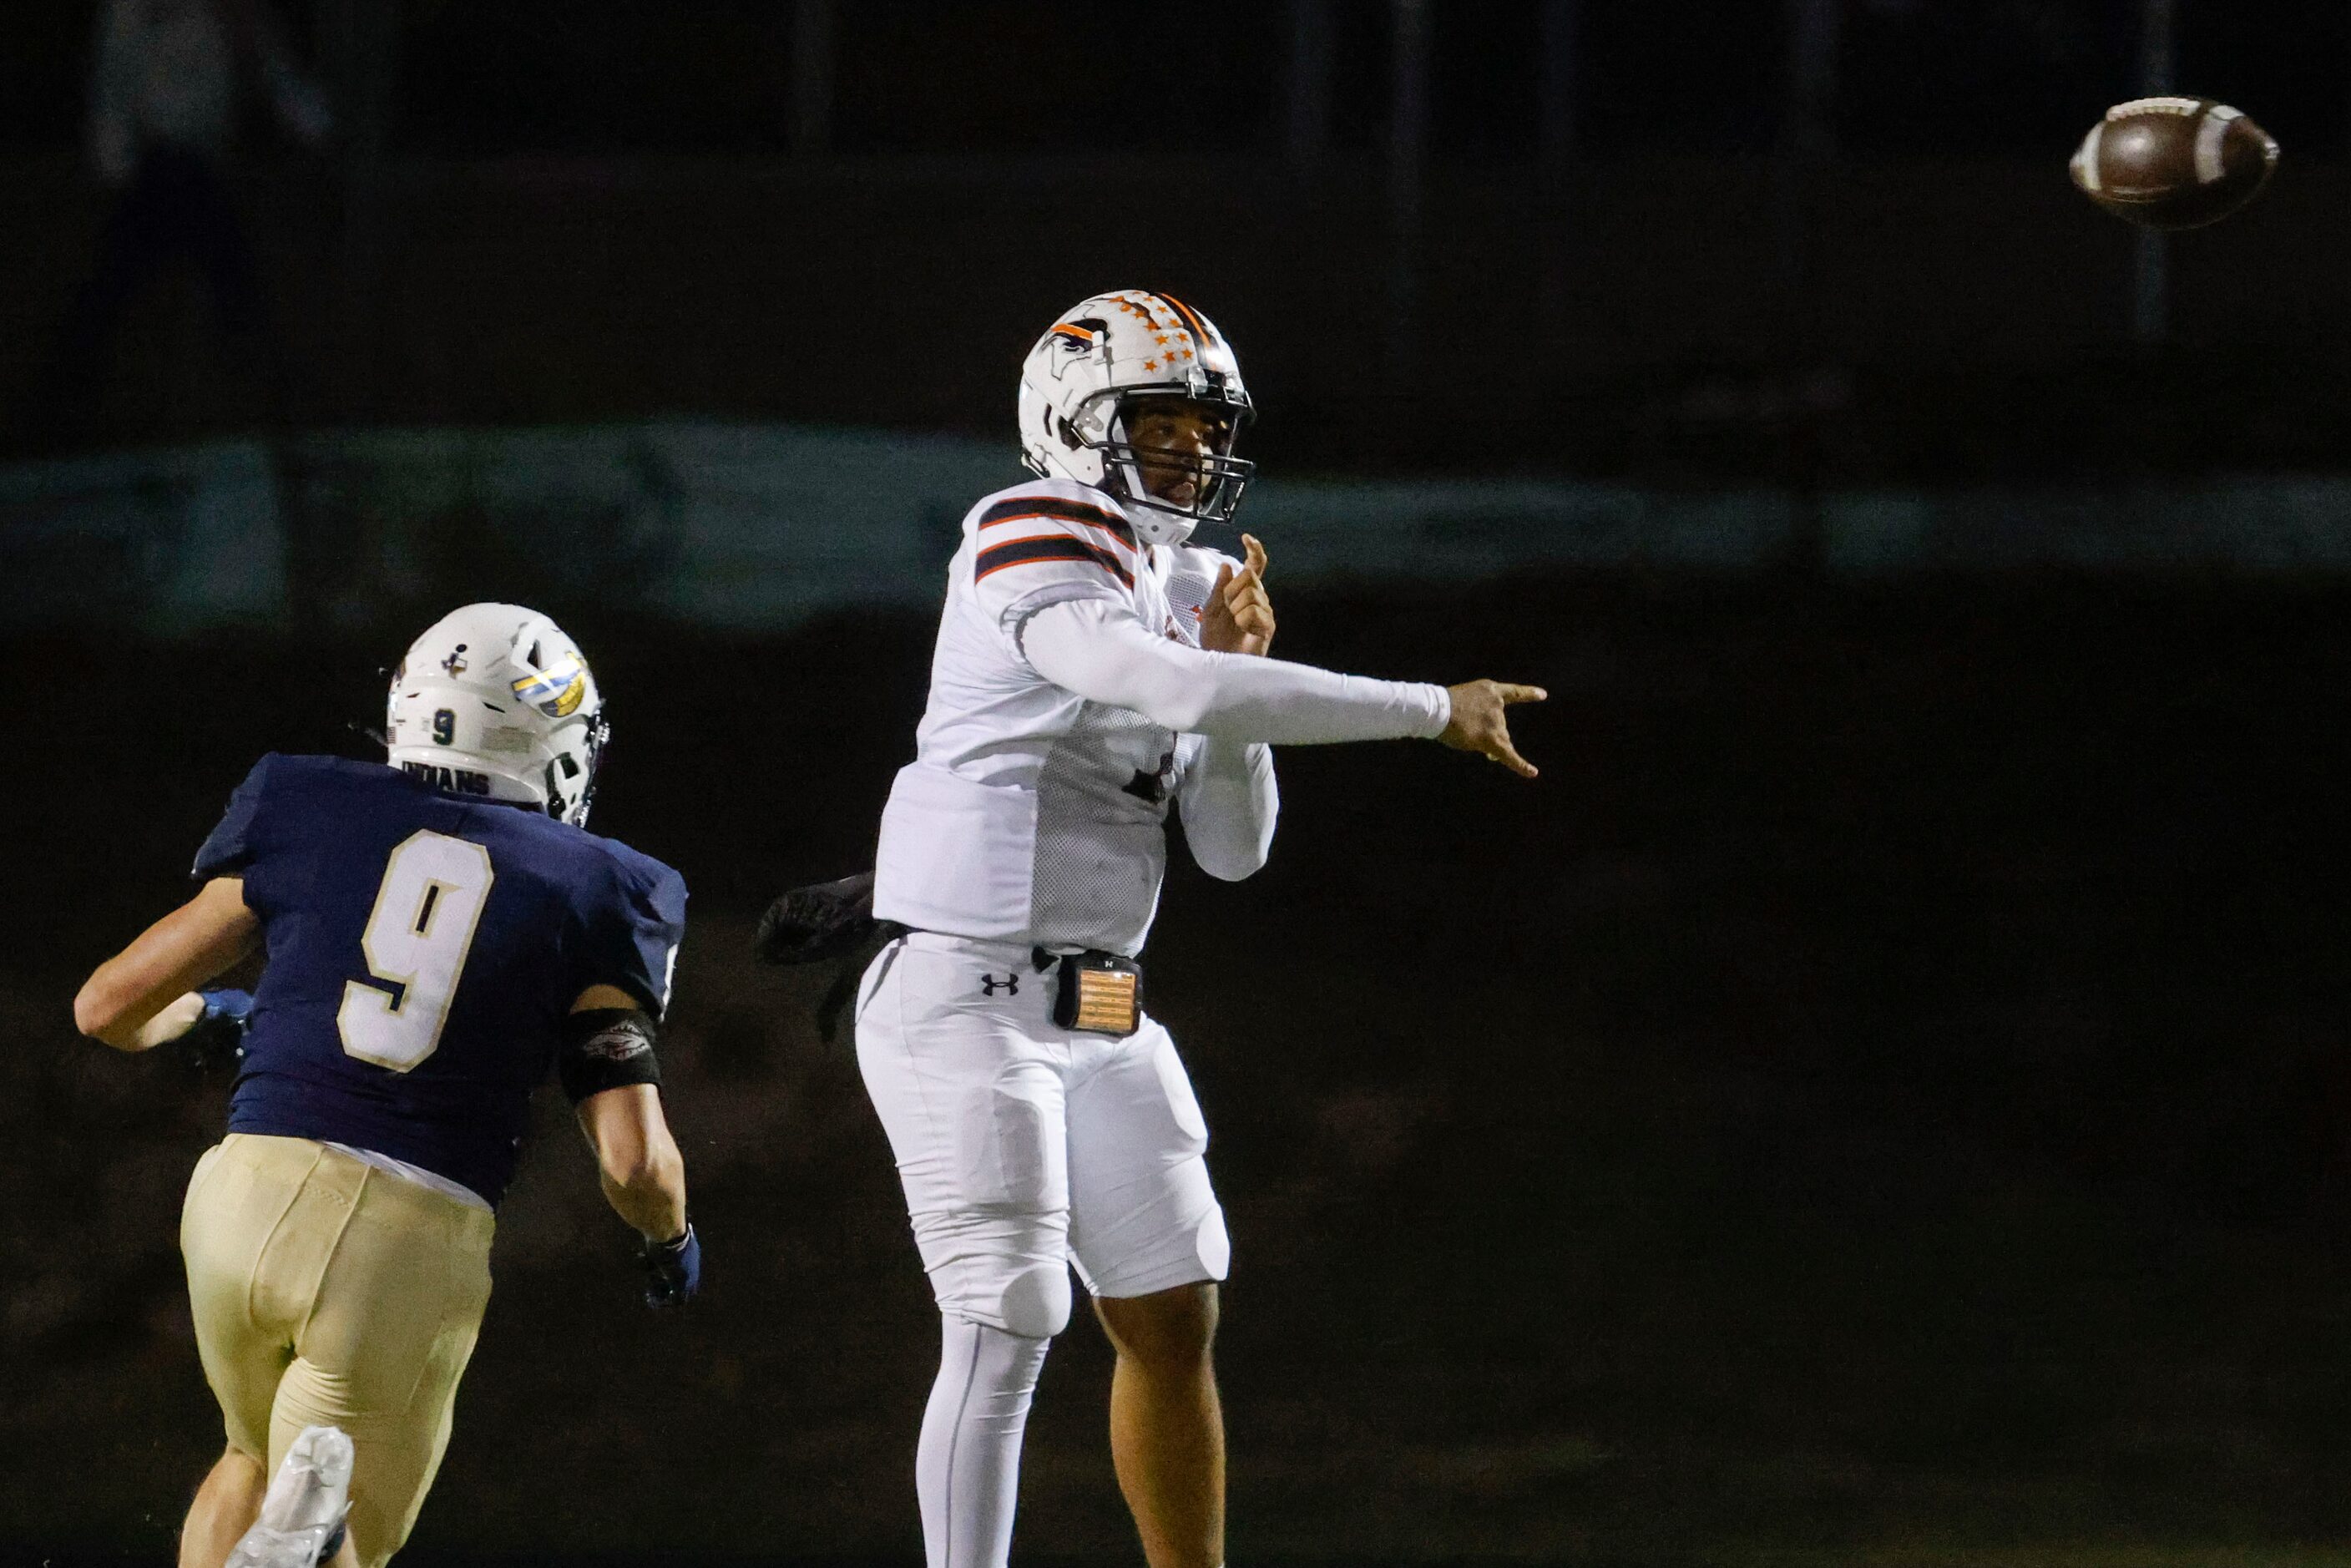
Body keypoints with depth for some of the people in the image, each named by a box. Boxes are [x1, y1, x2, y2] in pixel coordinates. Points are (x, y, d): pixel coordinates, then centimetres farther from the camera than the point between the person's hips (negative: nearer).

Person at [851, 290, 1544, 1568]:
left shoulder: (1184, 590, 12)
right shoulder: (1035, 548, -15)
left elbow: (1234, 847, 11)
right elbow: (1176, 692, -31)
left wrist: (1230, 668, -5)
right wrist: (1435, 712, -26)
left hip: (1097, 1018, 9)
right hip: (968, 1007, -9)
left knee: (1174, 1320, 10)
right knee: (1003, 1336, -10)